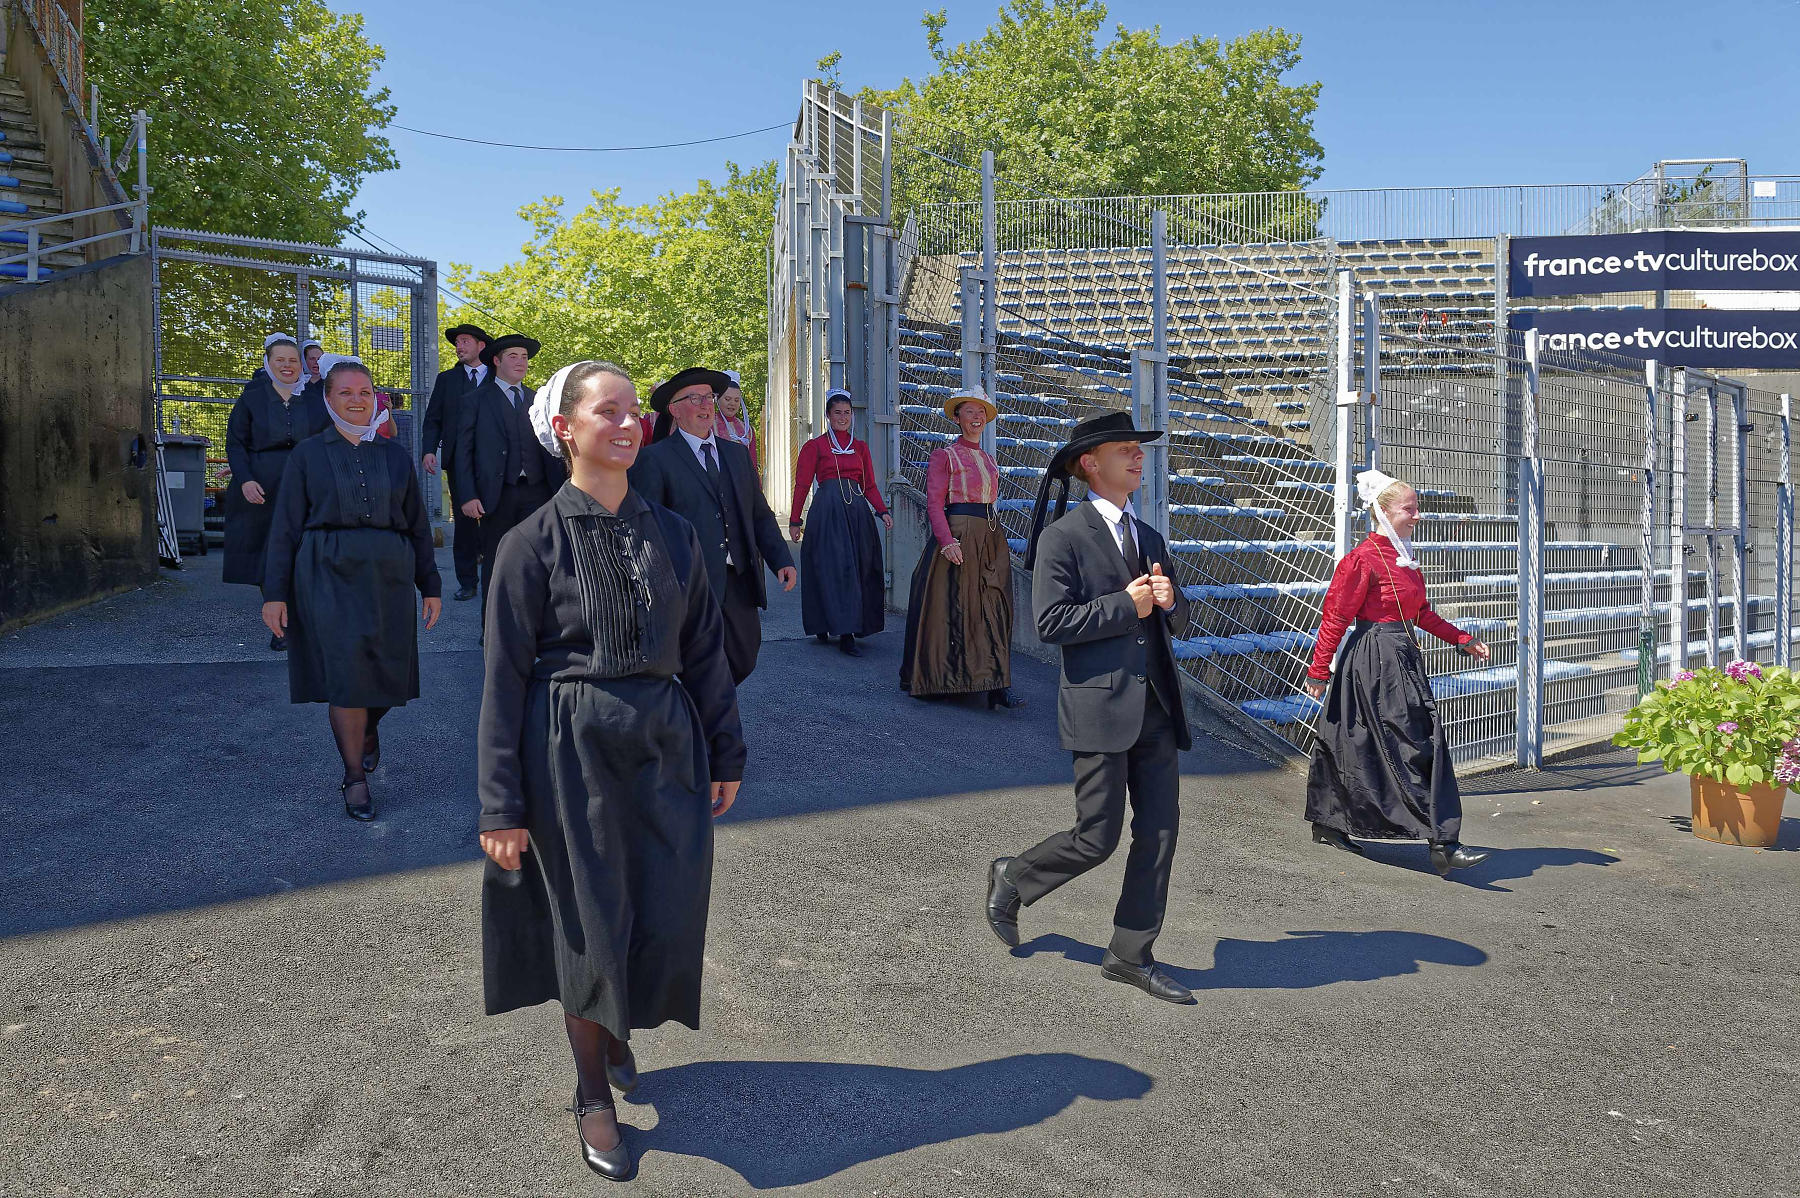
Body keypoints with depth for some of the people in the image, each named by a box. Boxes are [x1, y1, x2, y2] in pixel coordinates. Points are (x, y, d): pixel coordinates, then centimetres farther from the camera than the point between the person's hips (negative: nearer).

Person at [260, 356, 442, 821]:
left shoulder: (396, 455, 12)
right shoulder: (308, 454, 6)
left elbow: (418, 525, 14)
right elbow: (285, 528, 4)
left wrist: (430, 585, 11)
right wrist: (274, 593, -2)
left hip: (388, 574, 2)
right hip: (329, 574, -2)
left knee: (388, 673, 4)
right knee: (344, 674, -10)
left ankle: (369, 729, 38)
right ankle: (355, 778, 4)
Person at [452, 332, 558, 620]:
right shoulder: (475, 401, 5)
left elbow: (551, 448, 12)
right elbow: (463, 451, 1)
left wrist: (558, 490, 2)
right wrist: (467, 496, -9)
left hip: (536, 491, 2)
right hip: (496, 495, -2)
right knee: (494, 564, 5)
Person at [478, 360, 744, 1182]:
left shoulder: (672, 534, 4)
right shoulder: (533, 542, -7)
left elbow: (705, 649, 9)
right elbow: (505, 676, -7)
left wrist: (725, 752, 9)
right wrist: (501, 805, -8)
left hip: (664, 743, 4)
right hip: (574, 747, -4)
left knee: (668, 915, 7)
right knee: (591, 922, 7)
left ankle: (617, 1029, 41)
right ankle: (593, 1097, 29)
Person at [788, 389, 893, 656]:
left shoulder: (860, 447, 17)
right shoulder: (815, 446, 4)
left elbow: (870, 485, 15)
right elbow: (802, 484, 0)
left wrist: (882, 511, -1)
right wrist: (794, 520, -5)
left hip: (857, 510, 5)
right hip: (827, 510, -4)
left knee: (858, 568, 2)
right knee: (833, 568, -10)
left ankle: (847, 634, 9)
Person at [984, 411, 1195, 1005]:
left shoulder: (1149, 538, 18)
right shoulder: (1064, 536, -5)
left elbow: (1178, 622, 22)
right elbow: (1051, 621, -15)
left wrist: (1169, 600, -1)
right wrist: (1125, 606, -13)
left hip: (1156, 705, 7)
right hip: (1100, 705, -7)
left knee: (1159, 832, 5)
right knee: (1097, 837, -2)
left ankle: (1131, 955, 18)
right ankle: (1013, 878, 25)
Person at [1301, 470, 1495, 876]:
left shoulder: (1403, 556, 13)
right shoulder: (1362, 559, -14)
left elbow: (1422, 613, 23)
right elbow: (1336, 617, -13)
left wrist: (1463, 640, 19)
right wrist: (1319, 671, -12)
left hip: (1404, 658, 9)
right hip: (1375, 659, -9)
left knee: (1358, 747, 13)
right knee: (1411, 749, -9)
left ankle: (1328, 824, 24)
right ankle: (1442, 844, -7)